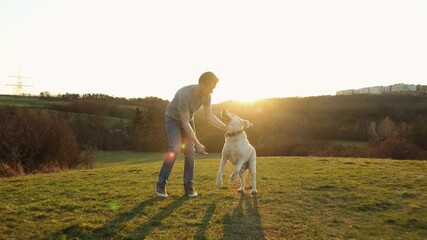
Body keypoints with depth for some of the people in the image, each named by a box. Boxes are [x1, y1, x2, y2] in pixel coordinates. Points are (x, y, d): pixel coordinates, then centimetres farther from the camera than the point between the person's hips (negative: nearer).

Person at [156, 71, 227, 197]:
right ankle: (161, 184, -8)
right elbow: (185, 124, -35)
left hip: (189, 119, 5)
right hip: (173, 119, -5)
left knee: (190, 151, -6)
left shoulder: (206, 95, -19)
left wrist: (226, 128, -13)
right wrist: (198, 144, -34)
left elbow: (209, 116, -5)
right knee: (175, 150, -21)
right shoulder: (185, 94, -38)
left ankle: (188, 186, 1)